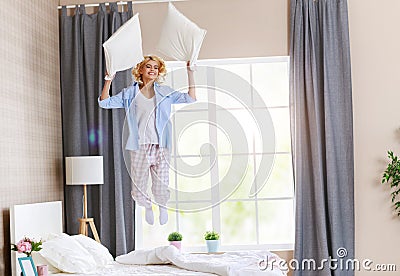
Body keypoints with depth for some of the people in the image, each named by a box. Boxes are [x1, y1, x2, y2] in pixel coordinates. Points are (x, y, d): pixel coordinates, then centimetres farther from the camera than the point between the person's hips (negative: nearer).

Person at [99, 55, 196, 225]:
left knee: (162, 184, 2)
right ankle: (147, 207, 32)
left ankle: (163, 207, 33)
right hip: (139, 146, 0)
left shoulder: (165, 92, 10)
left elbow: (190, 98, 5)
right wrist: (109, 79, -4)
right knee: (138, 184, 3)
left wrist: (190, 73, 2)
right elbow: (105, 102, 3)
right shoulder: (129, 93, 8)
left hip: (161, 146, 0)